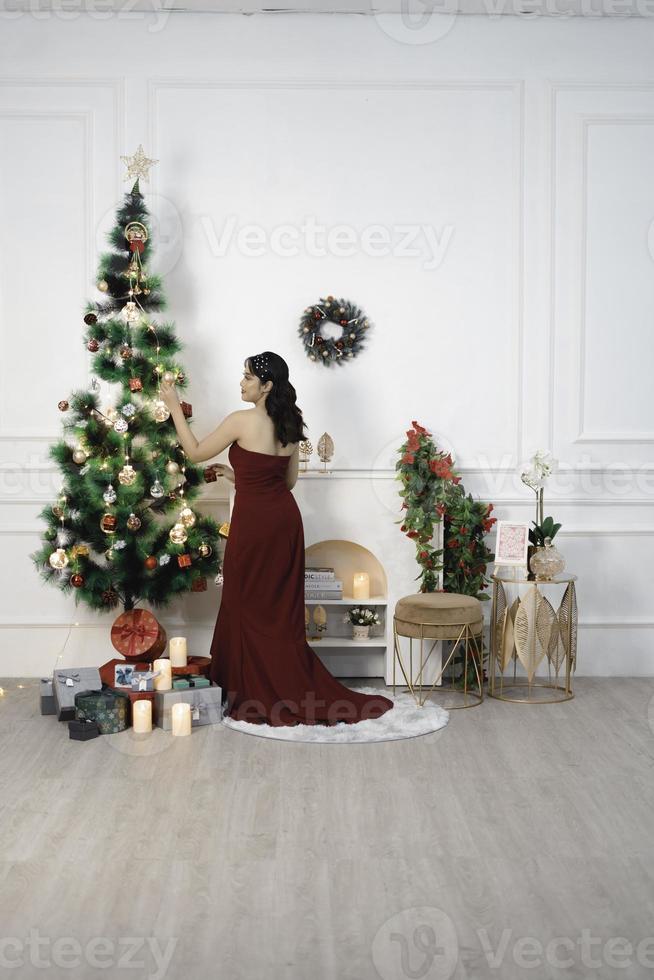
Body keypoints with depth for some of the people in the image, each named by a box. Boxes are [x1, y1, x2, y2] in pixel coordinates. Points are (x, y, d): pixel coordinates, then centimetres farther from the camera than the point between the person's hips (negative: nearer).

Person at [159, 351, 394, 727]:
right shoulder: (289, 425, 8)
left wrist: (175, 406, 4)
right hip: (286, 519, 7)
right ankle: (297, 693, 18)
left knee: (250, 609, 5)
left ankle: (257, 695, 13)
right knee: (282, 610, 13)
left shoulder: (242, 421, -14)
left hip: (255, 523, -7)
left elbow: (196, 453, -3)